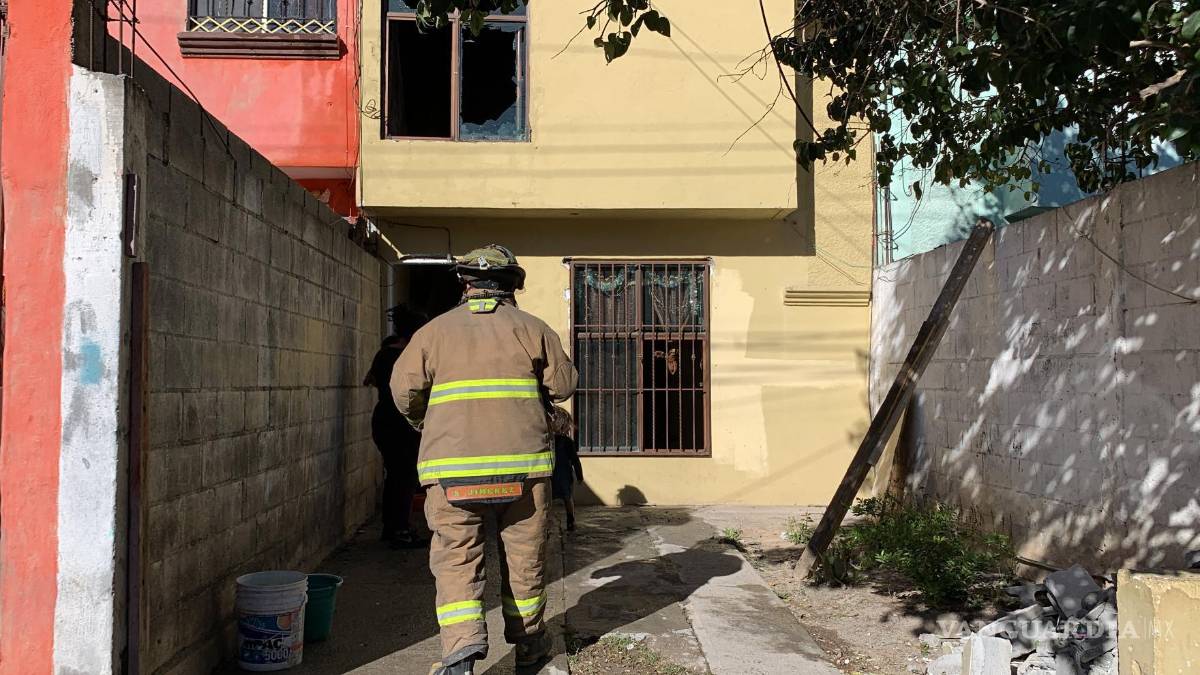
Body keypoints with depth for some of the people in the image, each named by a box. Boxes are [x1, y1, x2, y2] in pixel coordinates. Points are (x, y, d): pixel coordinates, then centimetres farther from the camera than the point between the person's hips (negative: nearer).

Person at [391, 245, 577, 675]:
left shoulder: (435, 331, 7)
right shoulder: (531, 328, 5)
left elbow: (404, 390, 3)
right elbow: (563, 384, 6)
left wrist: (425, 424, 22)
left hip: (452, 465, 0)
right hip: (523, 462, 1)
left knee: (456, 559, 4)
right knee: (524, 556, 14)